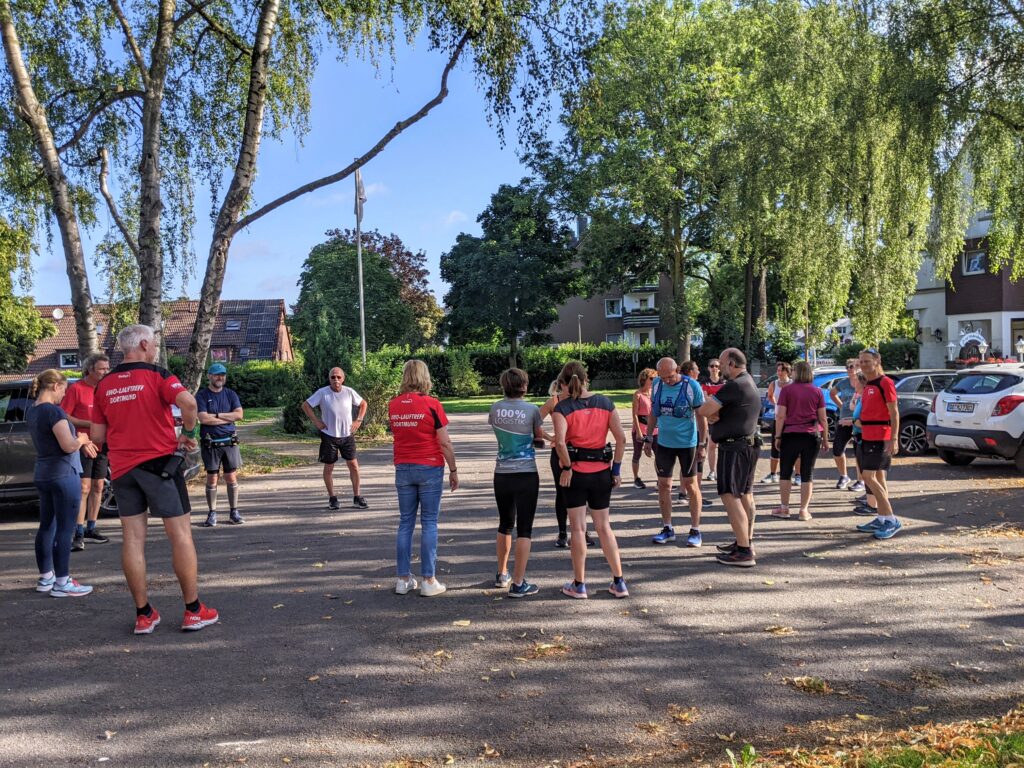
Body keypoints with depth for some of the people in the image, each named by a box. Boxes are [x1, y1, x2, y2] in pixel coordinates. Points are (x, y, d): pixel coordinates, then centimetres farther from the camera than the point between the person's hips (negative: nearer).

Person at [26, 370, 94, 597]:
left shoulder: (32, 412, 10)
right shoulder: (54, 411, -18)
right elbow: (69, 445, -22)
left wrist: (80, 441, 5)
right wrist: (81, 439, -2)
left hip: (42, 475, 9)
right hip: (64, 475, -9)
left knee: (47, 527, 15)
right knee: (64, 529, -3)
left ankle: (45, 578, 23)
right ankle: (62, 583, 0)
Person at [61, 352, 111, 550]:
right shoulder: (76, 388, -8)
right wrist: (89, 424, -18)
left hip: (101, 445, 6)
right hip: (82, 445, -6)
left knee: (98, 487, 11)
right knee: (84, 488, -11)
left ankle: (91, 528, 22)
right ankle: (78, 534, -9)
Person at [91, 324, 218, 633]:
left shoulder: (104, 385, 9)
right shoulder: (157, 375, -7)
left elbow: (97, 436, 10)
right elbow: (188, 402, -26)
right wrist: (189, 433, -10)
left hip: (122, 467, 5)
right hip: (160, 462, -5)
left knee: (133, 538, 7)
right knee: (180, 535, 2)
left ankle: (143, 614, 10)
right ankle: (193, 611, 6)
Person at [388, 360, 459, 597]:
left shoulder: (393, 405, 2)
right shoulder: (431, 404, -11)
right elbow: (445, 443, -10)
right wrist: (453, 470, 0)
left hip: (403, 468, 4)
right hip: (430, 469, -4)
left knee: (405, 523, 11)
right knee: (429, 524, 3)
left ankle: (403, 579, 15)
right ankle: (428, 581, 5)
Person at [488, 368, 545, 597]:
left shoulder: (496, 408, 0)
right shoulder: (532, 410, -8)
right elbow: (540, 438, 5)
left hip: (502, 474, 4)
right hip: (526, 475, -4)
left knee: (505, 525, 20)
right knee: (524, 529, 1)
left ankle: (502, 574, 32)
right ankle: (518, 583, 0)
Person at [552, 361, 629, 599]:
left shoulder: (562, 407, -7)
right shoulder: (605, 403, 3)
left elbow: (560, 441, -23)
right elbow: (621, 438, -2)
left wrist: (566, 467, -10)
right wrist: (616, 469, 4)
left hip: (576, 472, -3)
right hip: (602, 471, 3)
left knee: (578, 528, 6)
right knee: (604, 527, 14)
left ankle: (579, 585, 14)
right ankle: (619, 582, 16)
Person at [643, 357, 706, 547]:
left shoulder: (692, 386, -12)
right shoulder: (657, 384, 0)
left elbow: (701, 416, -8)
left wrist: (703, 444, -9)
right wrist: (648, 438, 10)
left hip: (687, 443, -4)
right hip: (663, 443, 4)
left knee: (691, 485, 4)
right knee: (664, 485, 7)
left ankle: (695, 530, 13)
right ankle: (667, 528, 18)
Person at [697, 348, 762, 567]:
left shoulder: (735, 386, -20)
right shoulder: (748, 381, 14)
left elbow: (703, 410, -19)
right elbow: (710, 411, 12)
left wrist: (711, 412, 2)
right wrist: (714, 413, -9)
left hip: (734, 448, -11)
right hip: (748, 444, 11)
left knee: (730, 496, -12)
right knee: (745, 494, 17)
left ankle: (744, 552, -14)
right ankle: (746, 541, 28)